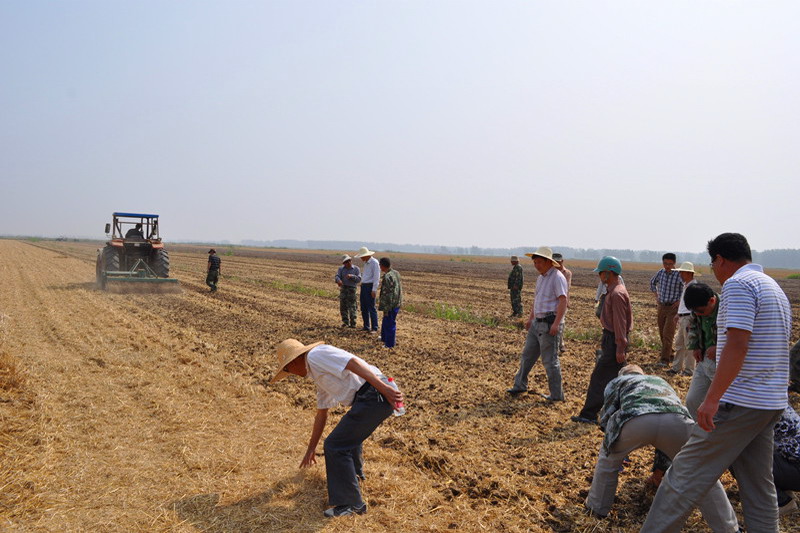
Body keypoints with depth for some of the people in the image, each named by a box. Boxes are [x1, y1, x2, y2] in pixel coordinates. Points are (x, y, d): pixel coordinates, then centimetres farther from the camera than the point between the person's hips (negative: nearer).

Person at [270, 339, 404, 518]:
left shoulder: (315, 355, -4)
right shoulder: (318, 375, 26)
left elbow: (353, 363, -18)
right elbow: (321, 413, 35)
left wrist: (384, 388, -23)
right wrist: (311, 449, 42)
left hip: (374, 395, -11)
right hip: (374, 398, 11)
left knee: (335, 446, -3)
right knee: (350, 433, 34)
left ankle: (351, 504, 7)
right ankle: (355, 470, 60)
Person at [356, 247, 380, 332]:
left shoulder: (374, 262, -12)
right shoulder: (366, 263, 16)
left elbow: (376, 277, -17)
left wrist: (374, 290, -21)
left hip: (370, 287, -9)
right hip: (364, 286, 9)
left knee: (371, 308, -8)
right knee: (364, 308, 10)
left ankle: (374, 328, -4)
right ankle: (366, 327, 18)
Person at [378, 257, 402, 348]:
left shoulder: (387, 277, -22)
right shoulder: (396, 273, 6)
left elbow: (387, 294, -23)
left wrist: (386, 309, -18)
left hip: (391, 305, -10)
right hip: (397, 303, 10)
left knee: (389, 324, 3)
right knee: (386, 321, 25)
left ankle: (389, 344, 13)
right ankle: (384, 338, 42)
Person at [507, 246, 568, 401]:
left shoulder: (557, 277, -14)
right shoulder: (540, 277, 15)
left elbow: (563, 301, -21)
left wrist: (556, 323, -28)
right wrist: (531, 318, 22)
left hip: (549, 323, -9)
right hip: (537, 322, 9)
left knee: (550, 360, -3)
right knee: (527, 354, 16)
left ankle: (556, 395, 8)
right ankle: (520, 385, 30)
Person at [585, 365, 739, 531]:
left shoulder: (616, 382, 37)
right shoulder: (661, 380, 48)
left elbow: (606, 417, 25)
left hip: (636, 419, -2)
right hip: (677, 421, 2)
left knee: (609, 457, 28)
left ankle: (597, 506, 35)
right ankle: (728, 527, 25)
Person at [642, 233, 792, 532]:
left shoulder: (737, 284, -13)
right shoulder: (775, 288, 17)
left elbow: (737, 345, -23)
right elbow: (770, 348, 20)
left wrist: (712, 399, -23)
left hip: (740, 403, -9)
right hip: (771, 404, 9)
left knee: (687, 473, -3)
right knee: (758, 486, 15)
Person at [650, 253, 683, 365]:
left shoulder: (679, 274, -13)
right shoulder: (660, 273, 4)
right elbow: (652, 283, 23)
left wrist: (680, 301, -11)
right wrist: (656, 297, 15)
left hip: (673, 307, -6)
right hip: (661, 306, 6)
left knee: (668, 334, -12)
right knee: (662, 333, 12)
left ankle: (665, 360, -10)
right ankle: (669, 355, 28)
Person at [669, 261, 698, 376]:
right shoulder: (685, 285, 14)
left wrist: (691, 322, -23)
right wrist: (678, 314, 21)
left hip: (689, 318, -10)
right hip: (682, 318, 10)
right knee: (679, 343, 14)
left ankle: (689, 370, 7)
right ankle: (677, 367, 22)